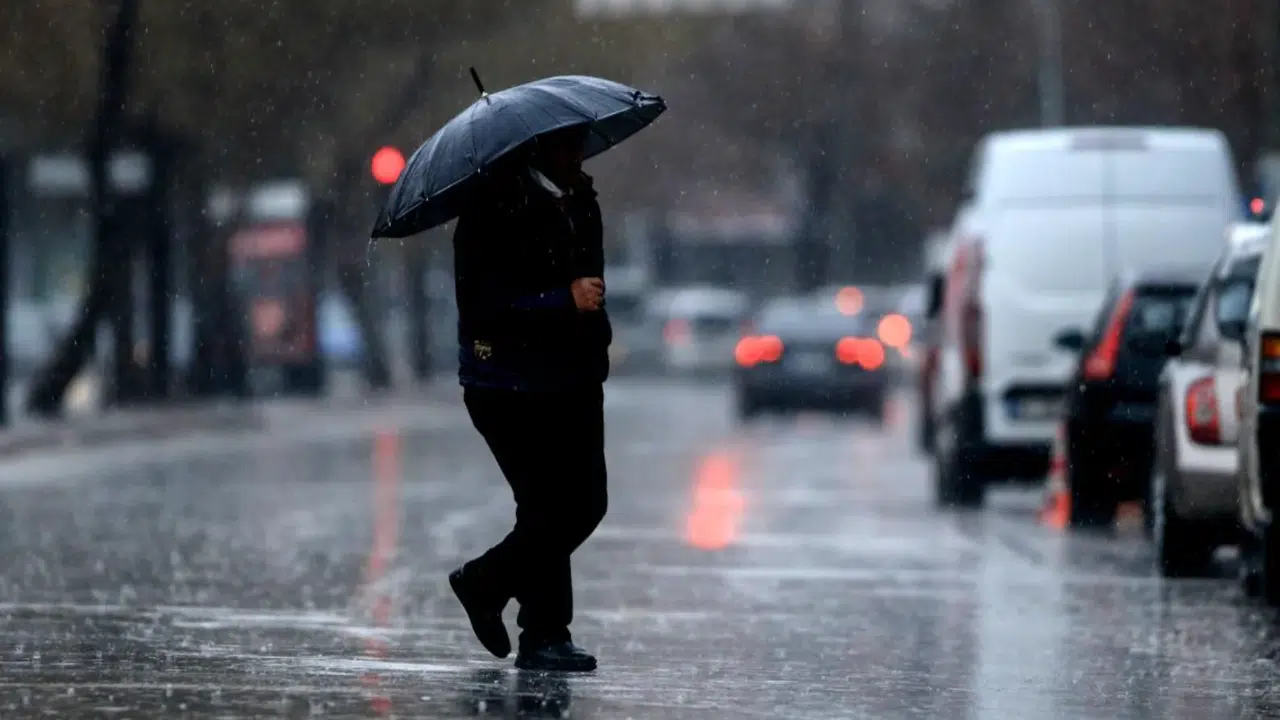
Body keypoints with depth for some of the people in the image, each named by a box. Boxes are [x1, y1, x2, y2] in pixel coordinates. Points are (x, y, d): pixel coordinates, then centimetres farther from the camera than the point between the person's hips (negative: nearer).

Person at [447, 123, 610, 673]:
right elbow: (481, 301, -23)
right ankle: (543, 637, 6)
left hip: (575, 379, 8)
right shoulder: (497, 206, -16)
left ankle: (484, 583, 27)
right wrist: (566, 299, -26)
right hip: (511, 385, -8)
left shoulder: (578, 200, 11)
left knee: (586, 503, 8)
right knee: (549, 509, -6)